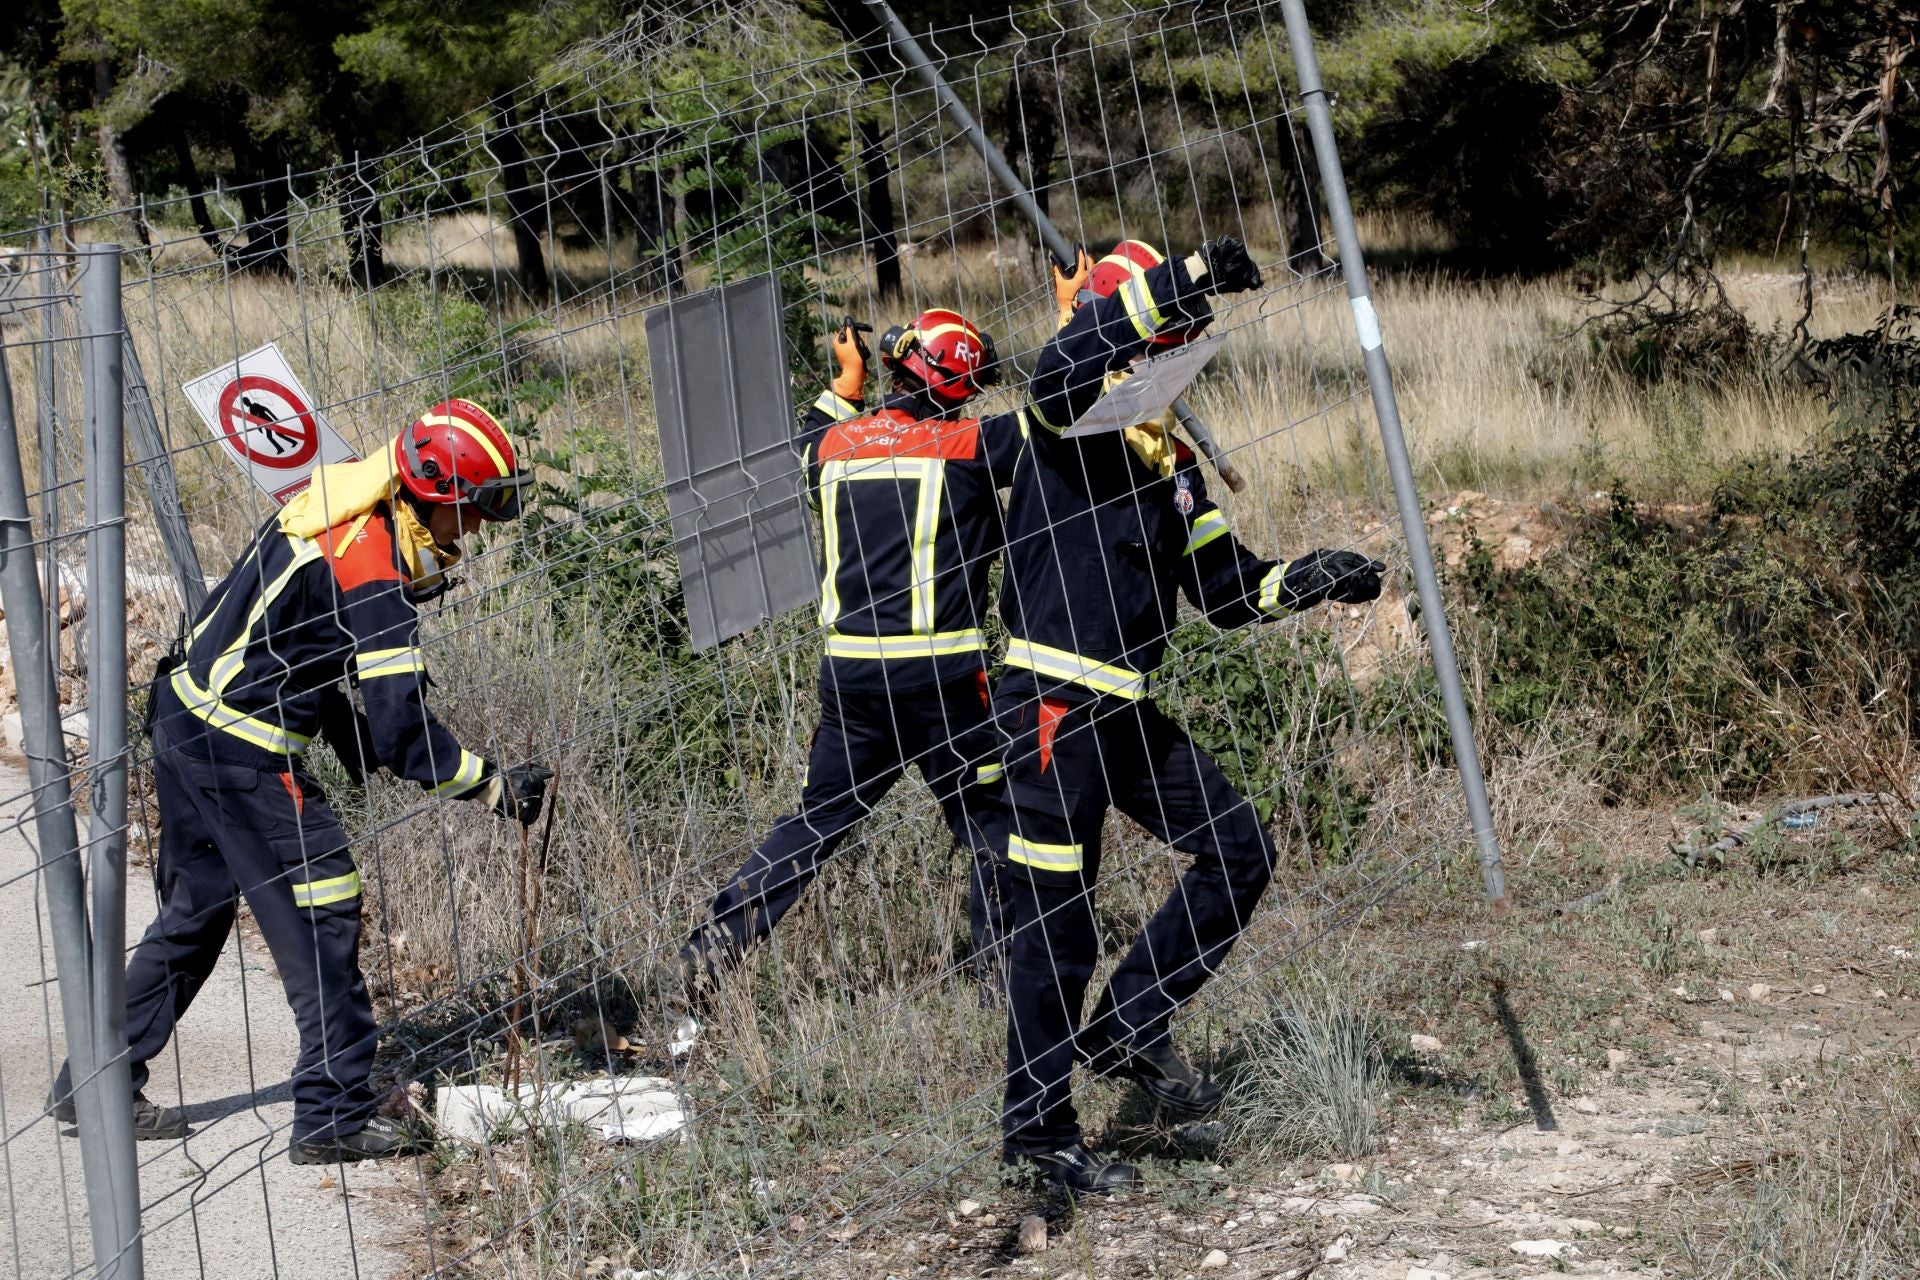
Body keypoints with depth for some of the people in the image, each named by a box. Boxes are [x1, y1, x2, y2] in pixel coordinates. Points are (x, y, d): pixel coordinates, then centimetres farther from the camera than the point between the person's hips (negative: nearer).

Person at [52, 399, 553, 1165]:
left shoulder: (339, 508, 8)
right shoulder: (374, 572, -21)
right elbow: (399, 729, -22)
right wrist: (494, 788, -12)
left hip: (185, 712, 10)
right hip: (242, 753, -10)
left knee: (195, 912, 20)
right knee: (320, 917, -2)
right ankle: (335, 1115, 3)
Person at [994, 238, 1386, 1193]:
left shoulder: (1172, 459, 15)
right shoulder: (1073, 425, -10)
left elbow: (1224, 587, 18)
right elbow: (1062, 372, -35)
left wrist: (1305, 579, 0)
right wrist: (1181, 281, -34)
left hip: (1124, 710, 8)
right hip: (1052, 705, -8)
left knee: (1239, 853, 8)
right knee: (1057, 924, -2)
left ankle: (1129, 1029, 18)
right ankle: (1037, 1125, 10)